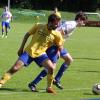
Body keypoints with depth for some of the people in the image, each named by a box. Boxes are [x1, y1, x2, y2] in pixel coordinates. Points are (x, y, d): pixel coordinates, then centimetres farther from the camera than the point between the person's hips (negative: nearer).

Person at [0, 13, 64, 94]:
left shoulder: (57, 34, -9)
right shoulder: (38, 27, -10)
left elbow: (60, 47, 6)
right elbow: (27, 35, 4)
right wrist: (21, 48, 4)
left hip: (40, 54, 1)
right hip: (29, 51, -1)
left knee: (51, 67, -23)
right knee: (14, 68, -10)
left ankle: (49, 87, -3)